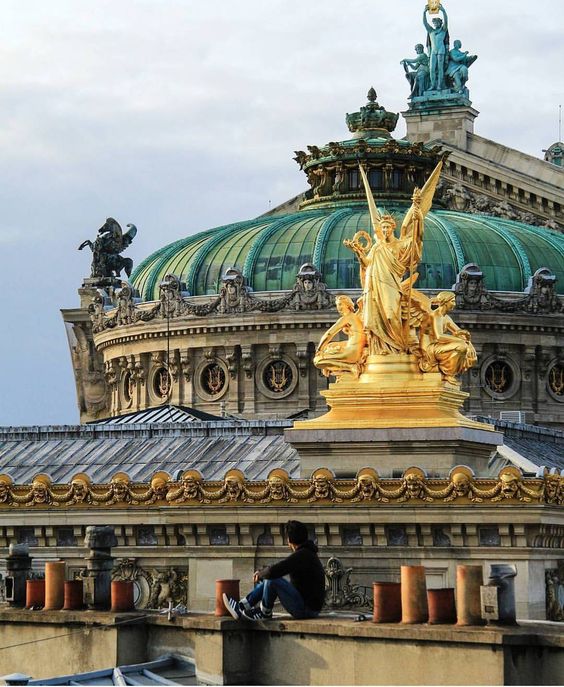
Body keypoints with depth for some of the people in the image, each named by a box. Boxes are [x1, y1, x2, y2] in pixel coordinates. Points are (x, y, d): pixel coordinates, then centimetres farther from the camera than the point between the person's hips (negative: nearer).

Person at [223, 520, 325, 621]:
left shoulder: (301, 555, -20)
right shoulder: (307, 552, 12)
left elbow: (272, 572, -26)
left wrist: (260, 575, -5)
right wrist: (262, 572, 16)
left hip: (306, 609, -10)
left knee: (272, 579, -19)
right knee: (269, 579, 16)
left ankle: (265, 612, 4)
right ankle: (241, 607, 15)